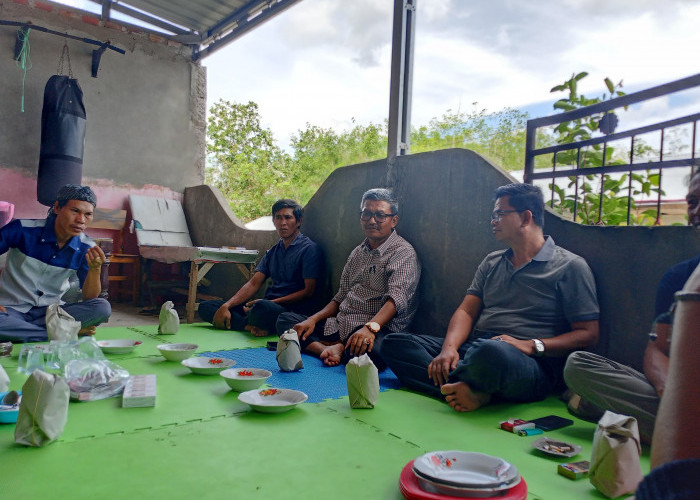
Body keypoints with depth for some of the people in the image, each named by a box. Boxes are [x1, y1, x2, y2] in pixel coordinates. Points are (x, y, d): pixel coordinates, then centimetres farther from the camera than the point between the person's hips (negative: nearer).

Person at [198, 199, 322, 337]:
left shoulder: (309, 249, -3)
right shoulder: (273, 252, 19)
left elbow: (308, 292, -9)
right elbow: (253, 284, 11)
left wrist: (269, 302, -14)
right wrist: (226, 306, -4)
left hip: (293, 310, -8)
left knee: (262, 308, -43)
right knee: (205, 307, -1)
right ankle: (253, 326, -20)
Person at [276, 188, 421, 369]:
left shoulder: (403, 253, -6)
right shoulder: (358, 252, 19)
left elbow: (397, 298, -21)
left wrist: (371, 327, -38)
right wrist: (313, 319, 7)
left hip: (378, 330, -8)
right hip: (339, 325, 8)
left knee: (372, 350, -42)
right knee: (285, 320, 4)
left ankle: (339, 349, -8)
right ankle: (329, 350, -19)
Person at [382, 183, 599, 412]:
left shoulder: (570, 267, 2)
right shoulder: (491, 262, 21)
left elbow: (588, 334, -2)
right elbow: (466, 311, 11)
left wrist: (532, 345, -16)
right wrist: (449, 348, -9)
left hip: (531, 365, -6)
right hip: (473, 348, 7)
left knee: (491, 352, -43)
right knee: (395, 343, -10)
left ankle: (447, 384, -12)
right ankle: (473, 391, -25)